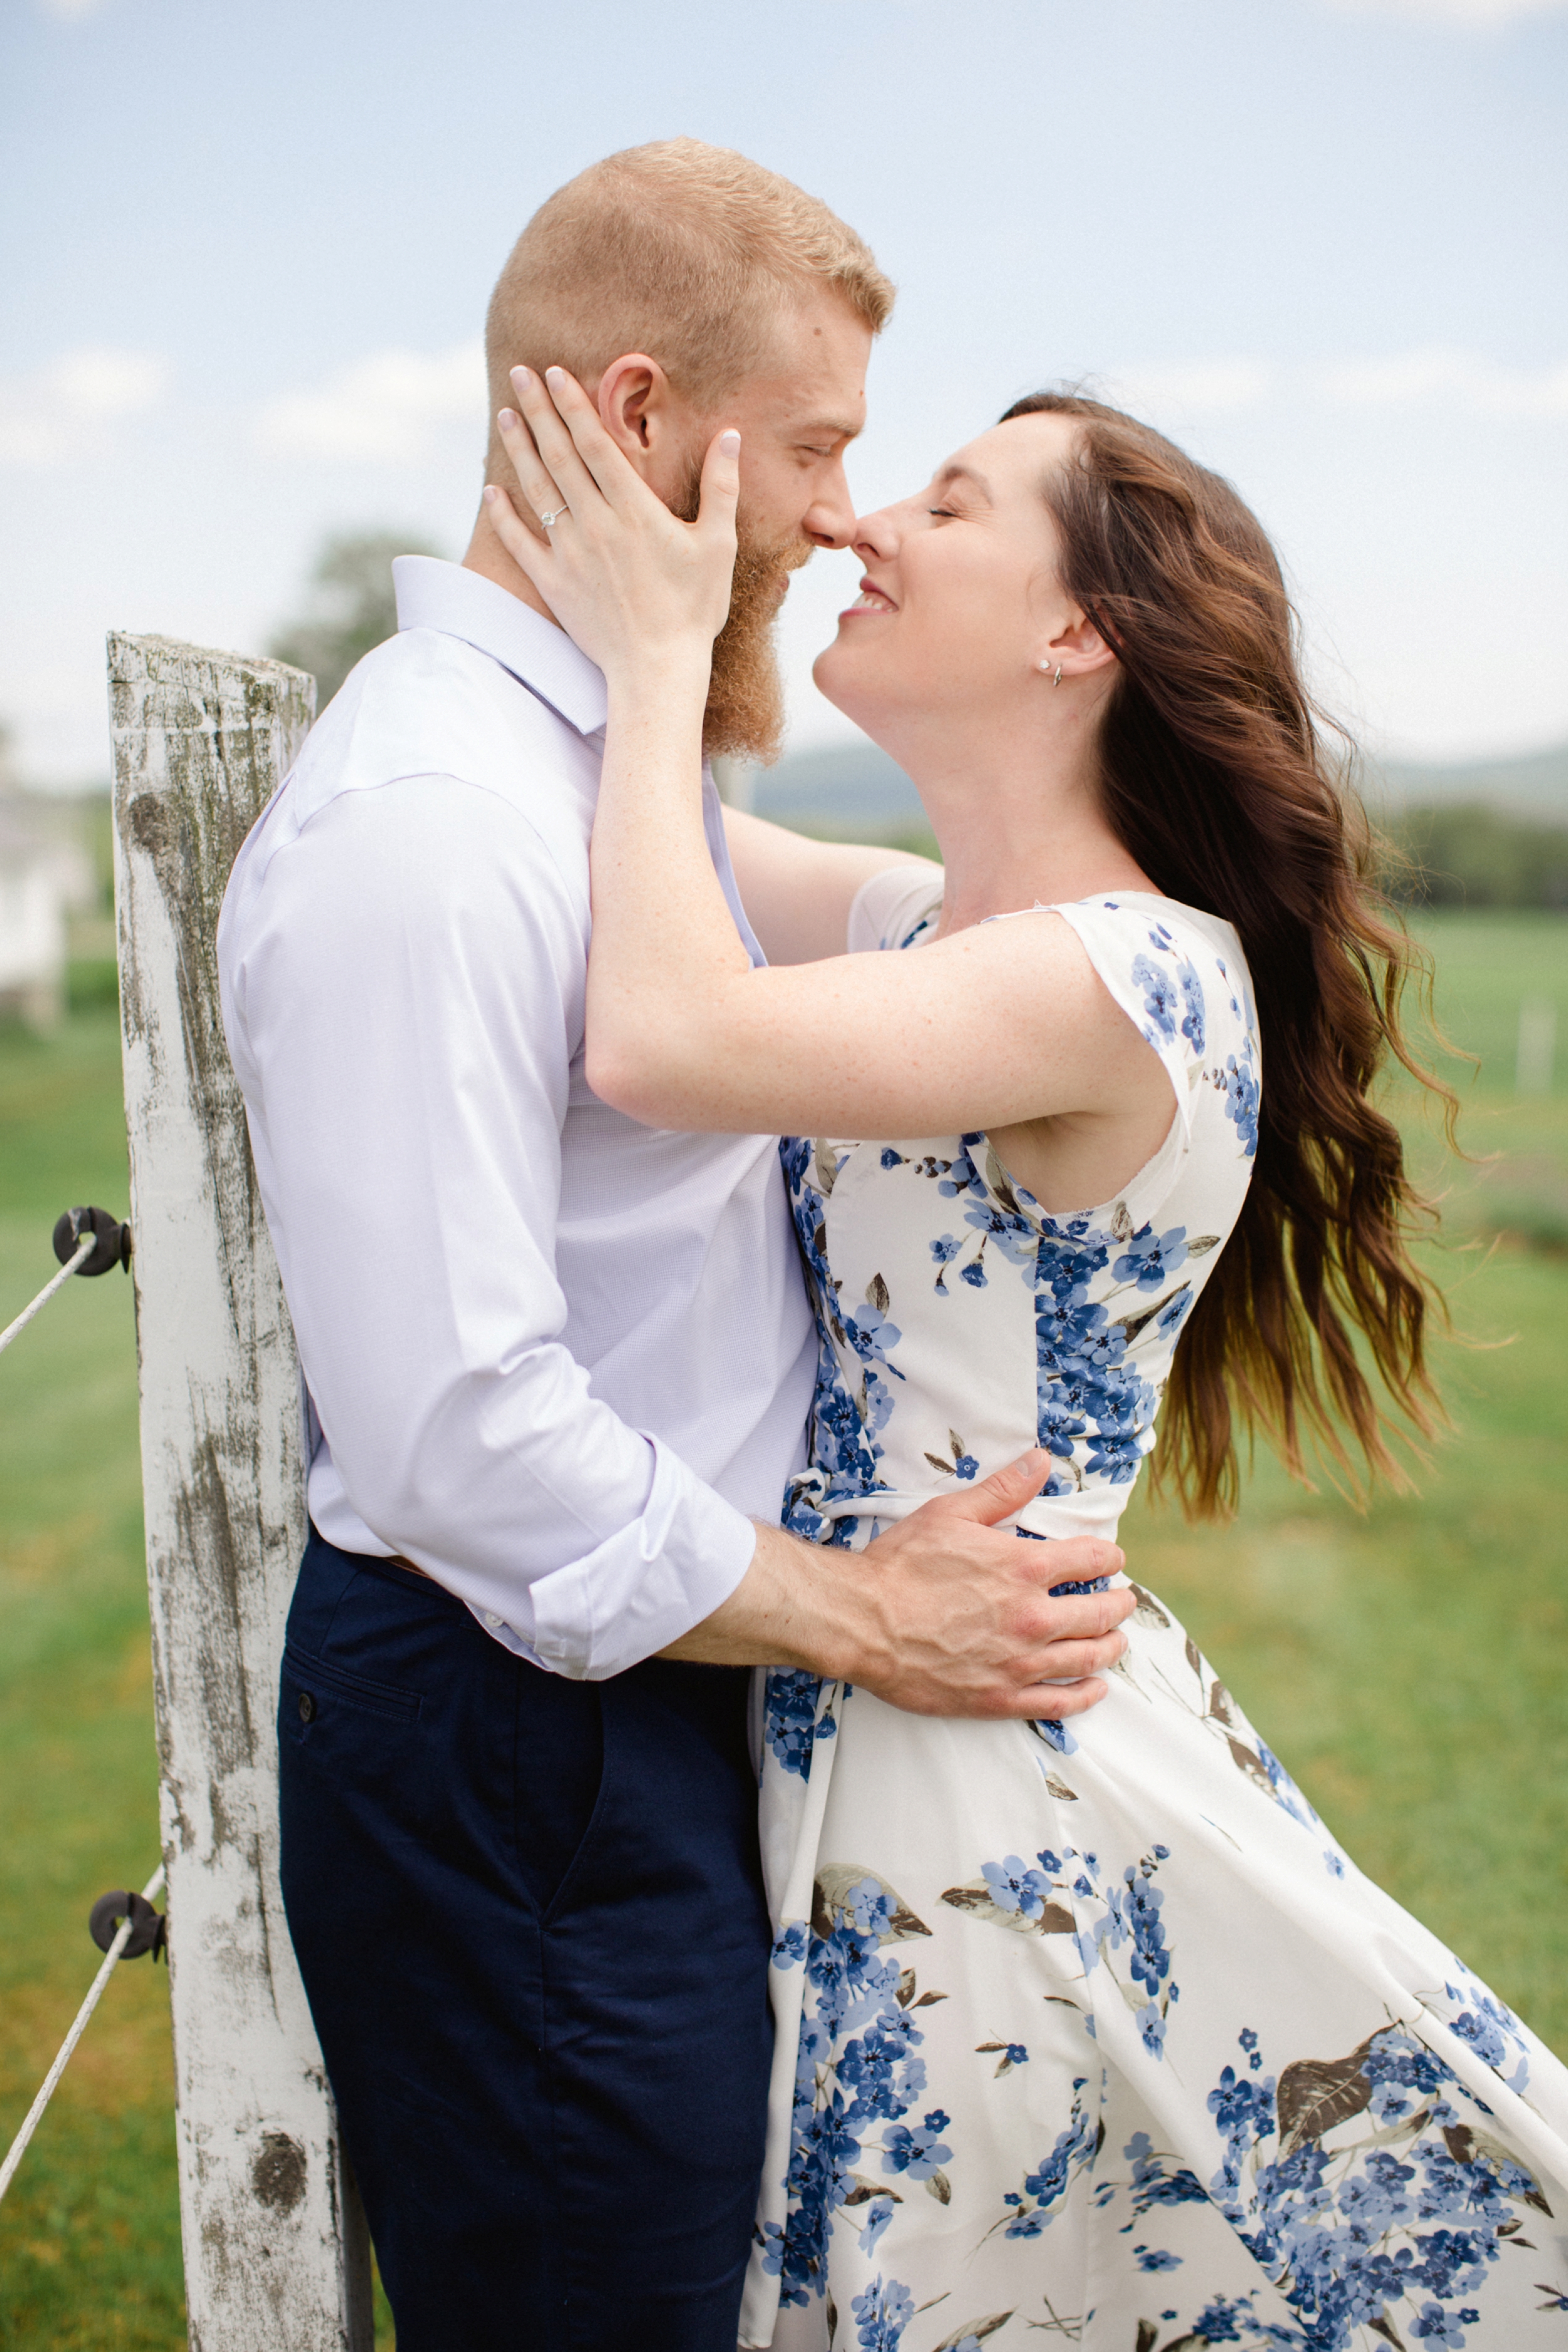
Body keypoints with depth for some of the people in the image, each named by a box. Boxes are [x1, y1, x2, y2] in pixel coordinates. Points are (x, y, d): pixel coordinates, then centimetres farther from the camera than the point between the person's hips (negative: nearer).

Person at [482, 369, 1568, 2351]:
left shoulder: (1142, 975, -21)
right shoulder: (919, 928, 5)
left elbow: (664, 1045, -34)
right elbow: (680, 863, 24)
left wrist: (659, 647, -22)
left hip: (1004, 1782, -8)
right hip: (847, 1737, 8)